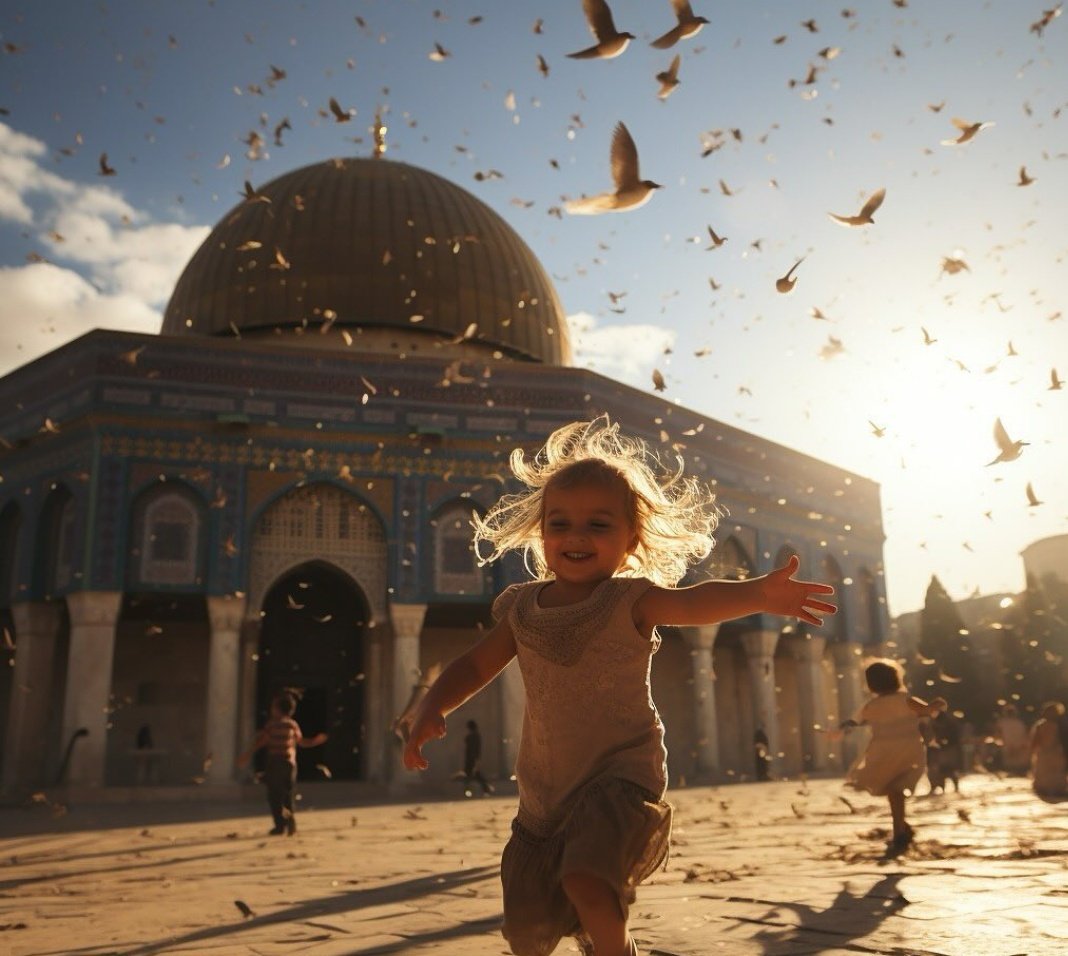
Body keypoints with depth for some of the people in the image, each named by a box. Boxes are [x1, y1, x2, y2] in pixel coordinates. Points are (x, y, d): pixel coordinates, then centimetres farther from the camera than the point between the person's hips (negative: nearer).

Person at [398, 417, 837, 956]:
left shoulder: (630, 600, -11)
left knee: (586, 880, -30)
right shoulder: (523, 608, 3)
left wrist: (758, 594, -49)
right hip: (545, 789, 6)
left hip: (620, 774, -5)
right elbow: (475, 666, 13)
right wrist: (431, 709, -4)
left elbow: (694, 602, -30)